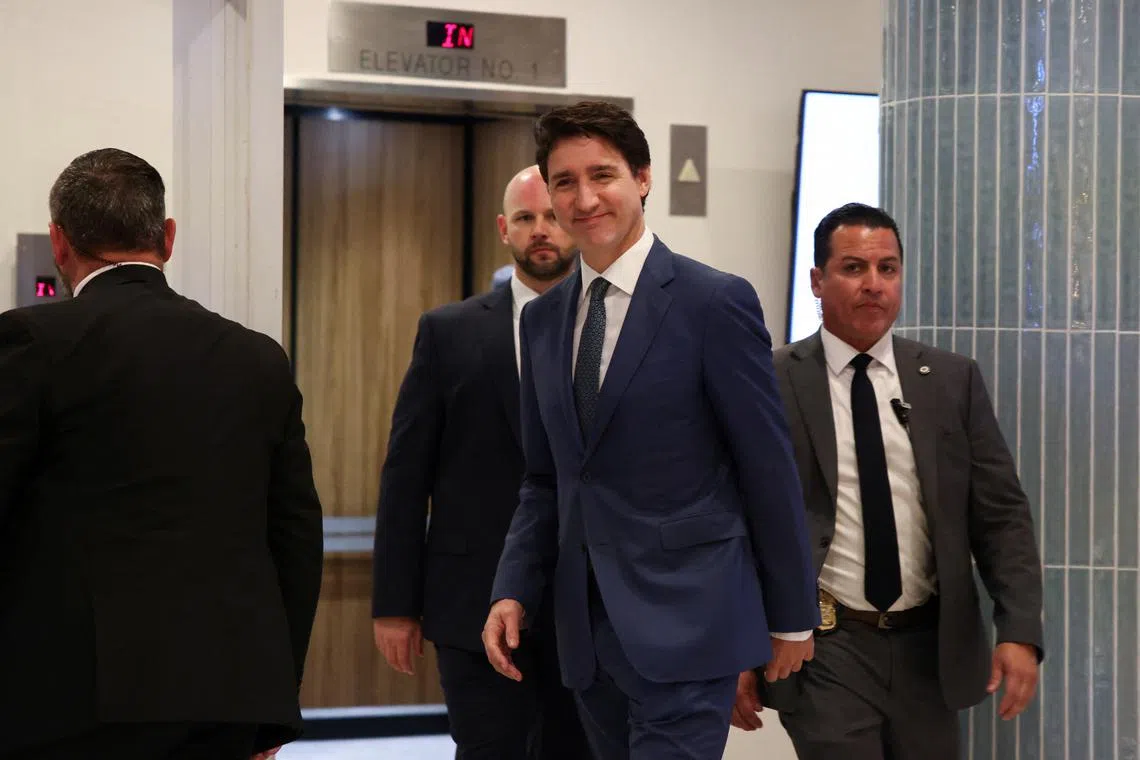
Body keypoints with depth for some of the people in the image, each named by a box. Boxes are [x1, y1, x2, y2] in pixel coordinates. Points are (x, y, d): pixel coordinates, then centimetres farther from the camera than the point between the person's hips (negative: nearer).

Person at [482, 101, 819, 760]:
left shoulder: (716, 302, -8)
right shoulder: (543, 319, 10)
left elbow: (770, 471, -5)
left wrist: (794, 616, -1)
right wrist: (513, 592, 2)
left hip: (685, 622, -6)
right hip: (588, 631, 6)